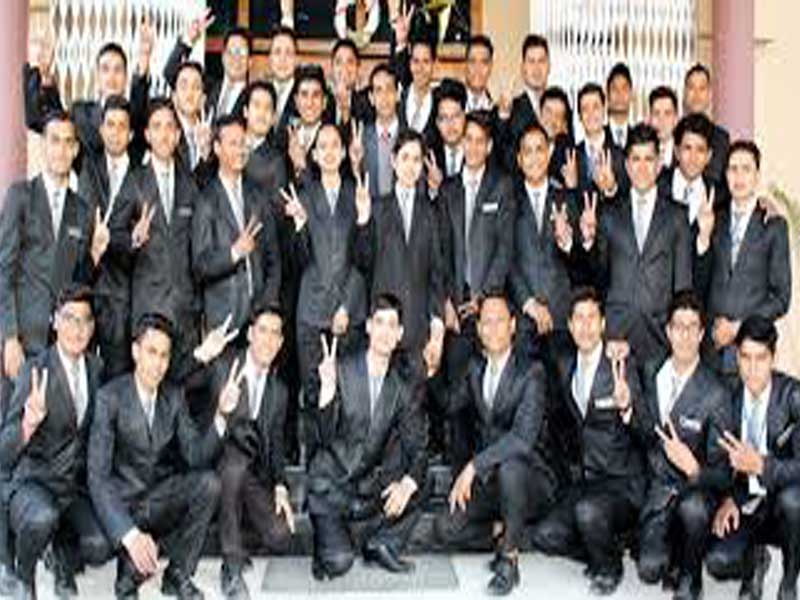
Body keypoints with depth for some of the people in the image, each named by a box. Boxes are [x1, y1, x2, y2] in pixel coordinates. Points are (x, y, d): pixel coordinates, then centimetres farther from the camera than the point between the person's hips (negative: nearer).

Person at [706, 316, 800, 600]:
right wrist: (729, 499, -8)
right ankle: (755, 561, 17)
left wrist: (760, 465, -38)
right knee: (718, 561, -23)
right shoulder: (730, 395, -4)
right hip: (746, 505, 3)